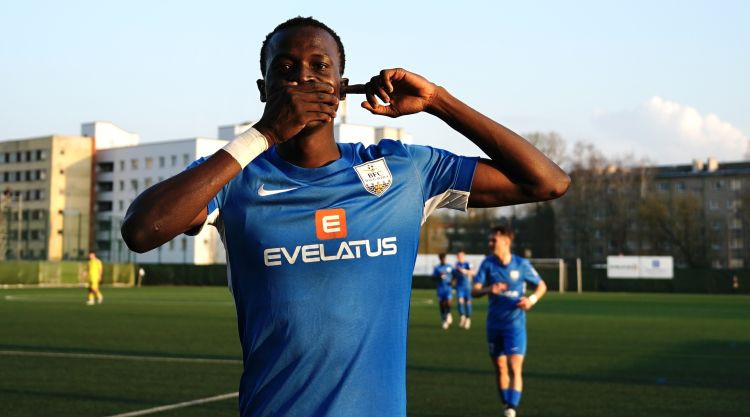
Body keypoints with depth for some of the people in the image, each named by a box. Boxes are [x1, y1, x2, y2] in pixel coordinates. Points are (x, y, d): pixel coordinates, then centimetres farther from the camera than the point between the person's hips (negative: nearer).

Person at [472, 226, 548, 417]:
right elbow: (475, 291, -7)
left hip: (515, 324, -3)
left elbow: (542, 286, 6)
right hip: (494, 324, 4)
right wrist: (489, 289, -28)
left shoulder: (522, 264, -7)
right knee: (500, 369, 12)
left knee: (514, 369, -14)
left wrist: (532, 299, -13)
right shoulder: (487, 263, -1)